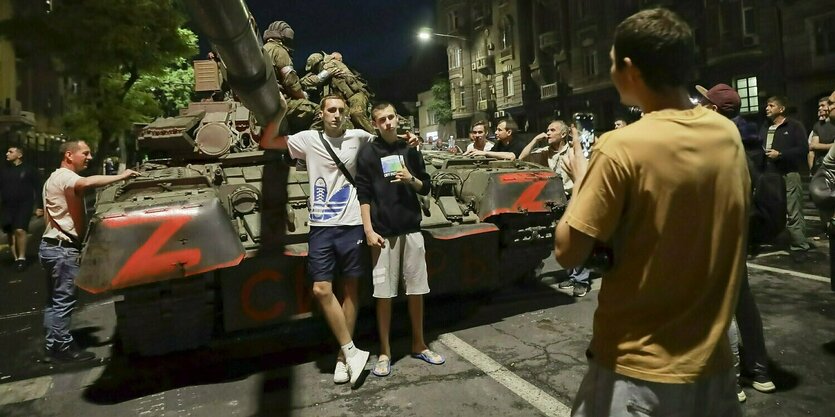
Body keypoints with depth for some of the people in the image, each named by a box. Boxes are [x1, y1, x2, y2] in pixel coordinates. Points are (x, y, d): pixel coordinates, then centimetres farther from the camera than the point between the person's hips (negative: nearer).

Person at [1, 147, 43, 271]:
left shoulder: (29, 170, -1)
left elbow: (38, 189, -2)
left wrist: (39, 207, -7)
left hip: (24, 205, -5)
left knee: (20, 230, -18)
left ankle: (22, 258, -5)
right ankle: (16, 259, 17)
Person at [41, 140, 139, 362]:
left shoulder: (59, 178, 20)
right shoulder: (64, 176, -15)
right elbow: (87, 183, -39)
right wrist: (121, 176, -34)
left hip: (55, 246, 11)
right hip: (62, 248, -11)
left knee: (56, 300, 15)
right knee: (63, 300, -4)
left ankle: (53, 345, 22)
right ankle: (62, 346, 4)